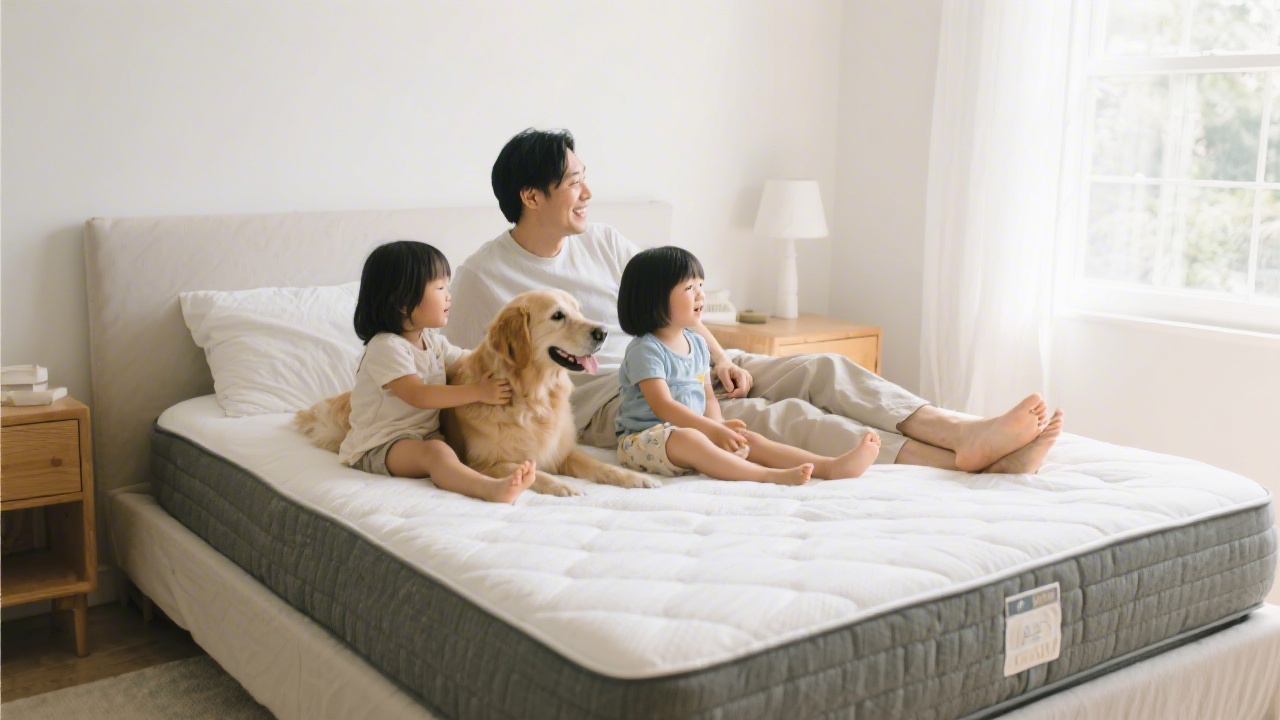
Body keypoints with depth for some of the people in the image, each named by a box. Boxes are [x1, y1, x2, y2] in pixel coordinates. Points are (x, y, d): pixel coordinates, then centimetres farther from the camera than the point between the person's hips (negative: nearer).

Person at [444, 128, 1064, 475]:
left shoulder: (601, 241, 12)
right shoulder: (480, 278, -5)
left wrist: (720, 359, -4)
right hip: (604, 398, -7)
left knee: (822, 370, -14)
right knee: (765, 415, -28)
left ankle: (969, 434, -28)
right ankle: (964, 458, -38)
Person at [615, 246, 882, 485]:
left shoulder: (697, 344, 12)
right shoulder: (646, 349, -14)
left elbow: (708, 396, 14)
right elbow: (663, 406, -21)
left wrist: (718, 425, -8)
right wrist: (714, 429, -25)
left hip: (693, 431, 8)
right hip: (644, 437, -8)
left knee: (749, 440, -12)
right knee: (687, 439, -38)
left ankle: (830, 467, -25)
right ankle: (769, 475, -49)